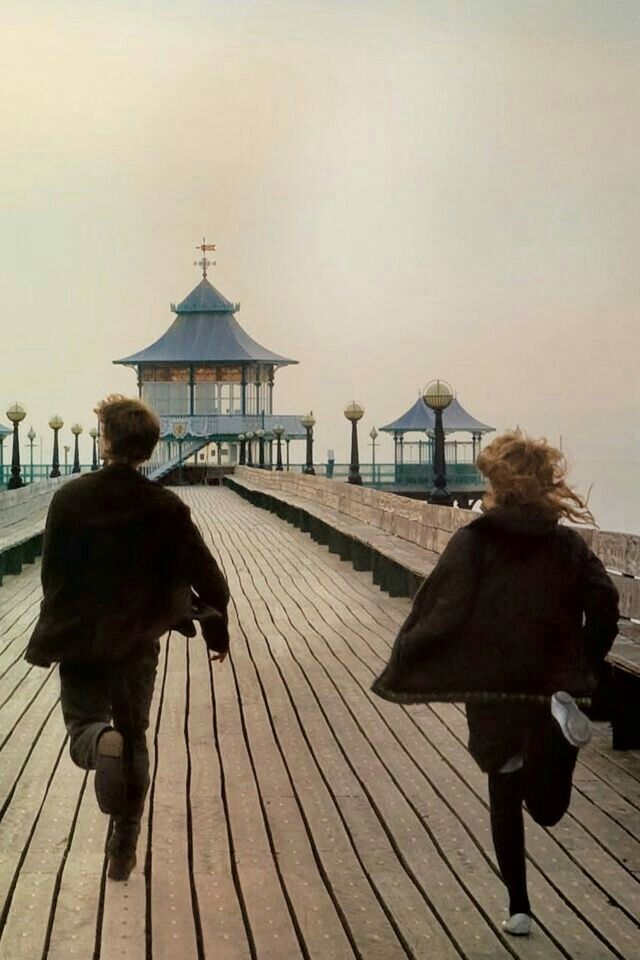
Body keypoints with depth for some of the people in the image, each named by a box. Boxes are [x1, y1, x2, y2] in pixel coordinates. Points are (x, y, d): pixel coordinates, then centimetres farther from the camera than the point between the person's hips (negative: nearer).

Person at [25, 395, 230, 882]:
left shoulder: (70, 498, -10)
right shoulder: (167, 508, -10)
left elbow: (52, 573, -1)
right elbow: (209, 580, -7)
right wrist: (218, 631, 9)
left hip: (77, 640, -1)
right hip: (137, 644, 1)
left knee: (85, 723, 10)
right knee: (134, 739, 17)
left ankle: (100, 743, -28)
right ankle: (124, 850, 20)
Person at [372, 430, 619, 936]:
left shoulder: (472, 542, -7)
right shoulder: (569, 544, 0)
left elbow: (440, 613, -14)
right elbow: (604, 602, -7)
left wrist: (400, 671, -5)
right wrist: (585, 667, 7)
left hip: (492, 690, -1)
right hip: (554, 684, 2)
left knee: (506, 799, 16)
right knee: (548, 806, 9)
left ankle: (519, 907, 8)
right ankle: (562, 715, -21)